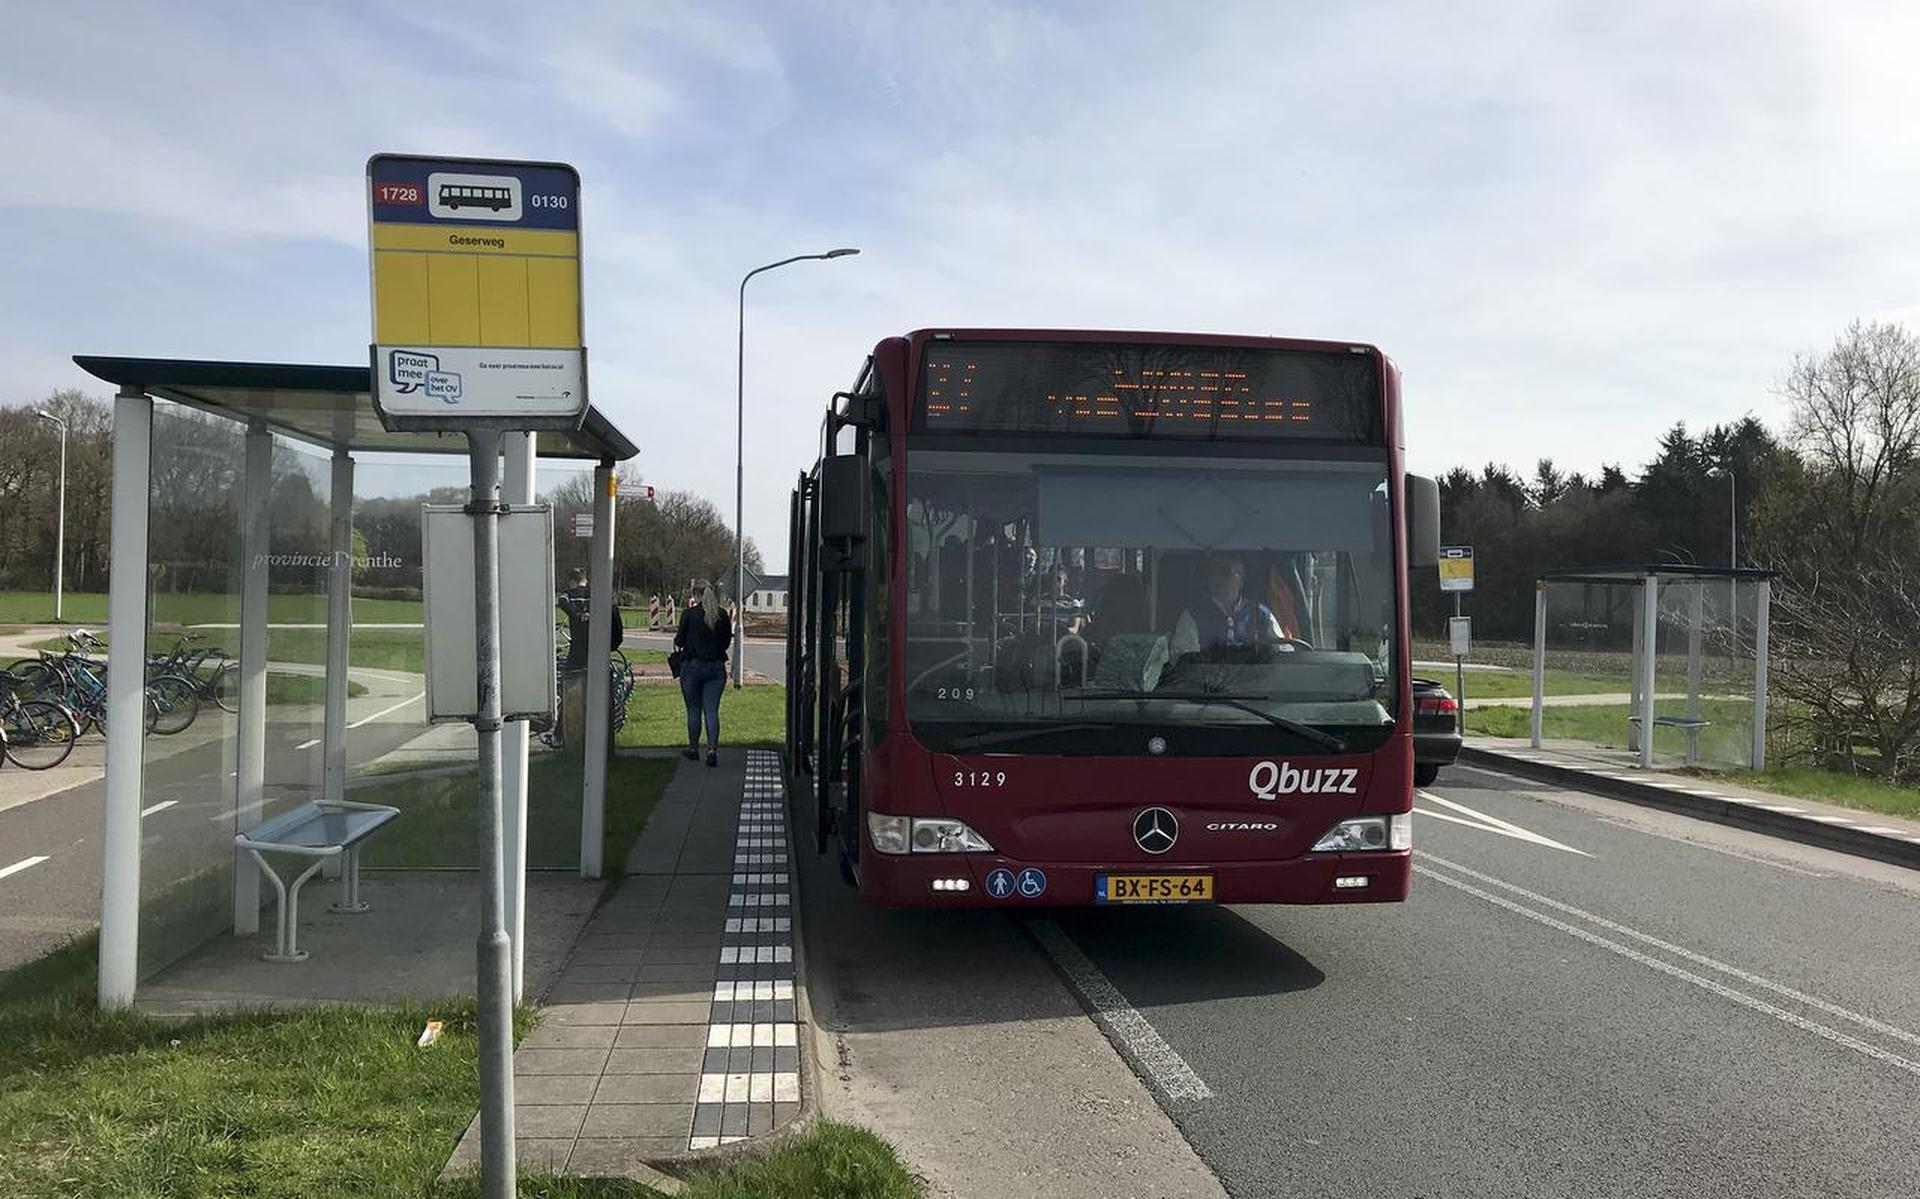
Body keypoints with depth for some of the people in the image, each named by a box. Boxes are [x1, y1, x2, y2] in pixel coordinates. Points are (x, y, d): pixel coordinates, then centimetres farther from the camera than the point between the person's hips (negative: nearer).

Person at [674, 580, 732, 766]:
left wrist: (676, 641, 20)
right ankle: (712, 749, -11)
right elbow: (727, 642, 8)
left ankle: (693, 749, 21)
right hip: (716, 667, 2)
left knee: (694, 710, 10)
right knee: (712, 711, 2)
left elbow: (680, 640, -2)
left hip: (692, 665, -2)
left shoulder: (690, 614, -8)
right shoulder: (723, 615, 1)